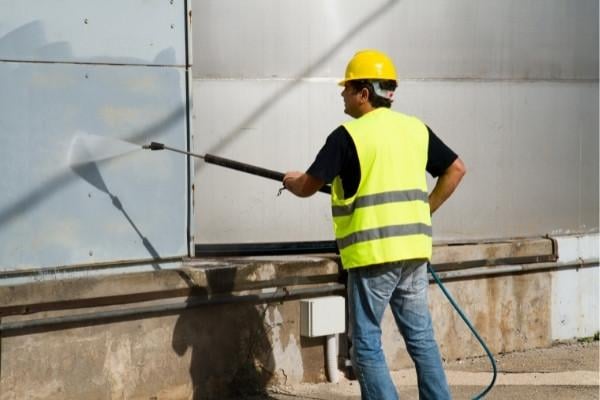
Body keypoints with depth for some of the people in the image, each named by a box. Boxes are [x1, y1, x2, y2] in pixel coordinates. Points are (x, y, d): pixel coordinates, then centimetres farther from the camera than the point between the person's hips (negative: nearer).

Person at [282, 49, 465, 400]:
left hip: (372, 253, -6)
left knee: (367, 343, 2)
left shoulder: (349, 135, -9)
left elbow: (307, 187, -6)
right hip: (414, 250, 6)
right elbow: (456, 168, 17)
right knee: (421, 337, 13)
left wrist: (292, 181, 17)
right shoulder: (416, 128, 9)